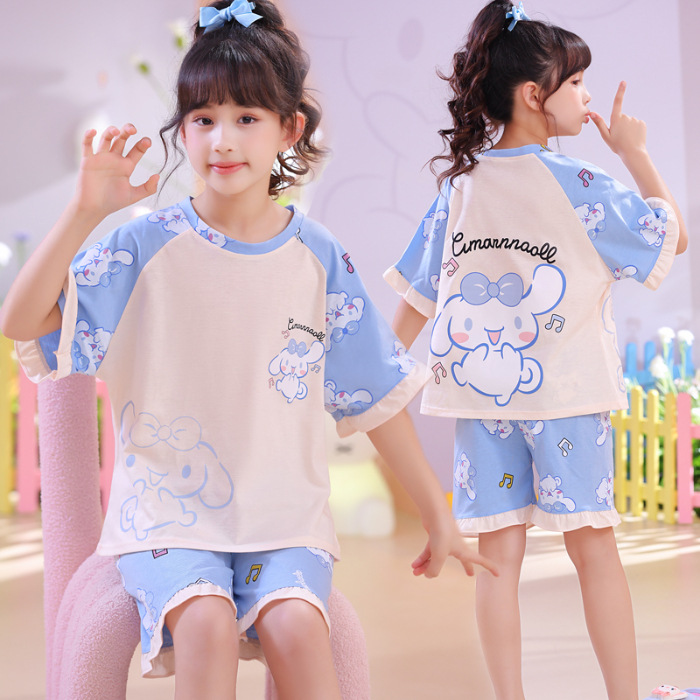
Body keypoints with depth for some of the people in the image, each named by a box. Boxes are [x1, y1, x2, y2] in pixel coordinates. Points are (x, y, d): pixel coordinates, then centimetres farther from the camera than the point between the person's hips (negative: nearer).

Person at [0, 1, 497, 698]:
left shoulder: (317, 256, 2)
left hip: (285, 515, 2)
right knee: (206, 622, -29)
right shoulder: (150, 244, -3)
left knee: (295, 624, -26)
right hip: (167, 509, -1)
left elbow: (378, 399, 9)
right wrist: (85, 210, -22)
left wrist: (437, 517, 11)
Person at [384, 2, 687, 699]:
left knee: (499, 551, 5)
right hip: (564, 388, -4)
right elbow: (674, 234, -2)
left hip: (478, 387, 4)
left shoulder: (458, 184, 3)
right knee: (593, 543, 6)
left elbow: (415, 296, 7)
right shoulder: (573, 184, -11)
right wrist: (634, 151, 5)